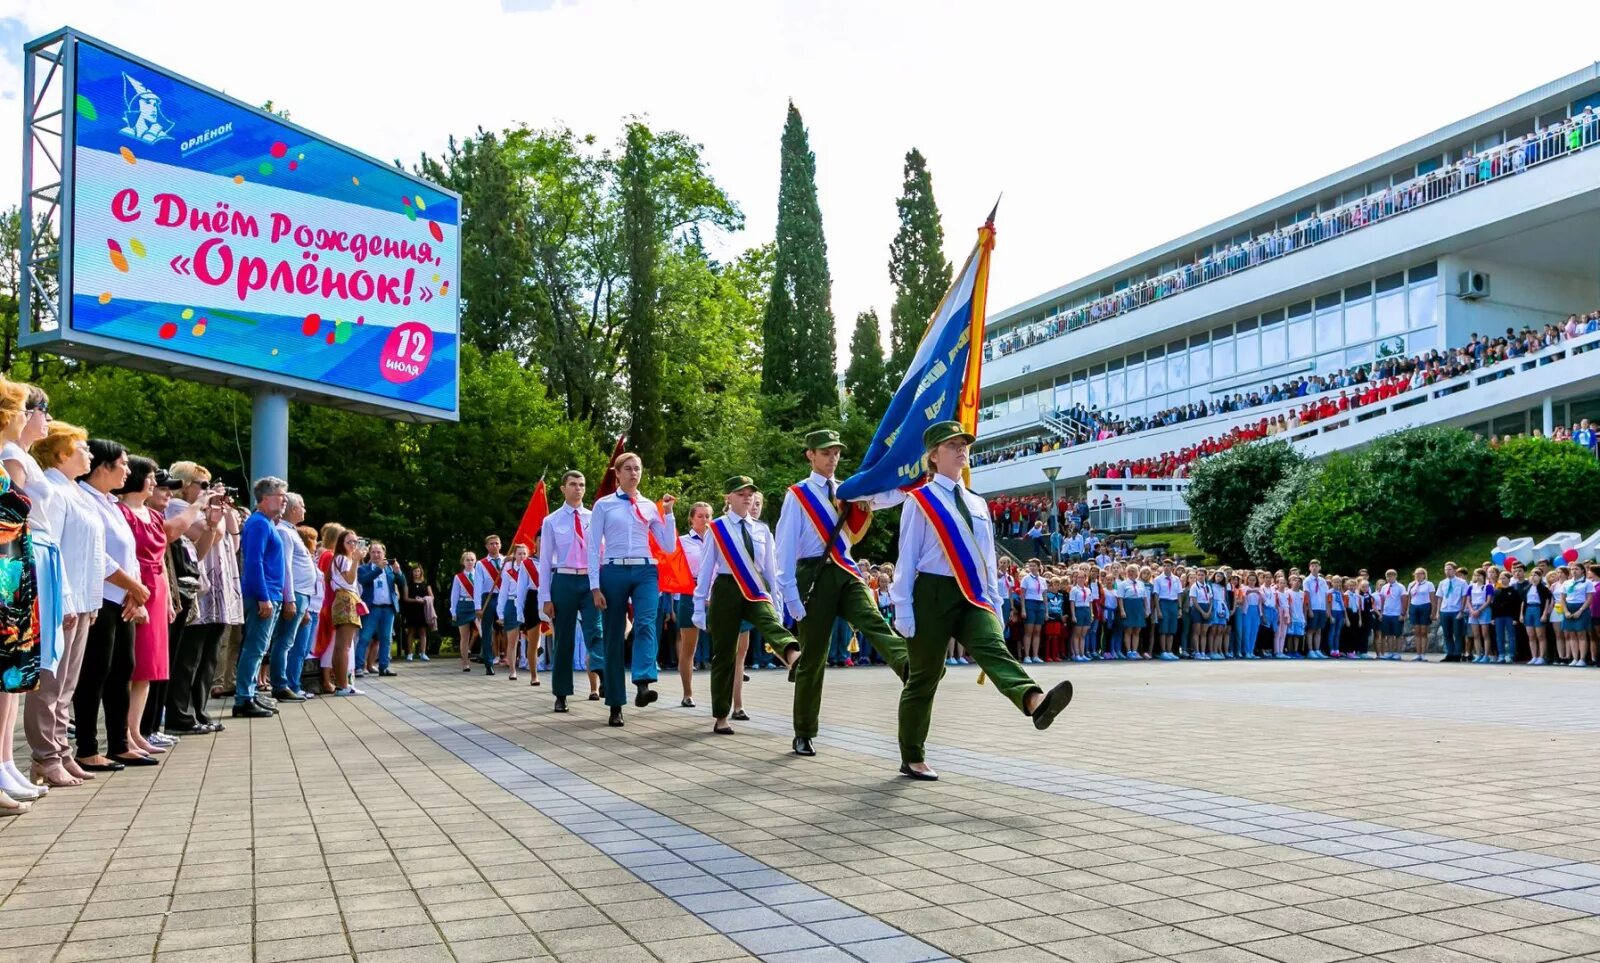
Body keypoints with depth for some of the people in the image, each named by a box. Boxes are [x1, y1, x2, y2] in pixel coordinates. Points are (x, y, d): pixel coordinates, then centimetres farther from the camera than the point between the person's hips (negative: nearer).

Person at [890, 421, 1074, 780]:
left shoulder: (977, 504, 16)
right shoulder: (920, 501, -1)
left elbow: (988, 558, 20)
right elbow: (907, 557, -4)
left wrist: (994, 603, 16)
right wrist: (903, 608, -9)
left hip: (973, 596, 4)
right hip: (933, 593, -4)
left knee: (993, 648, -23)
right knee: (923, 677, 5)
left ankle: (1034, 701, -51)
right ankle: (912, 758, 17)